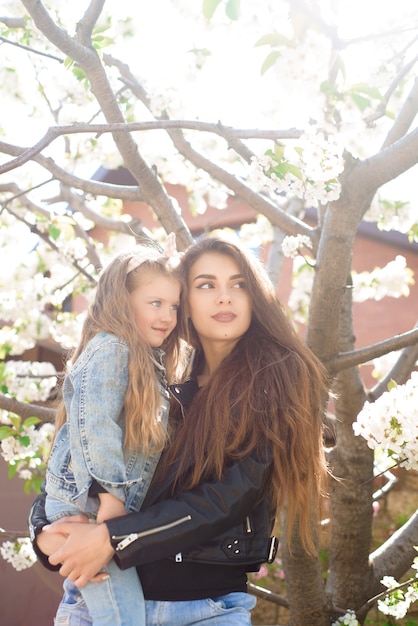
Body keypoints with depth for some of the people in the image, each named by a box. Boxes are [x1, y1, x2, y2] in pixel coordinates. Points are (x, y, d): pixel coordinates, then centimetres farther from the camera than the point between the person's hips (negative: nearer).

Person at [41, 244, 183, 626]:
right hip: (87, 506, -10)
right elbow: (91, 421, -21)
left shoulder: (145, 363, 19)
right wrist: (111, 491, -21)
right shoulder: (111, 347, -10)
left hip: (92, 508, 10)